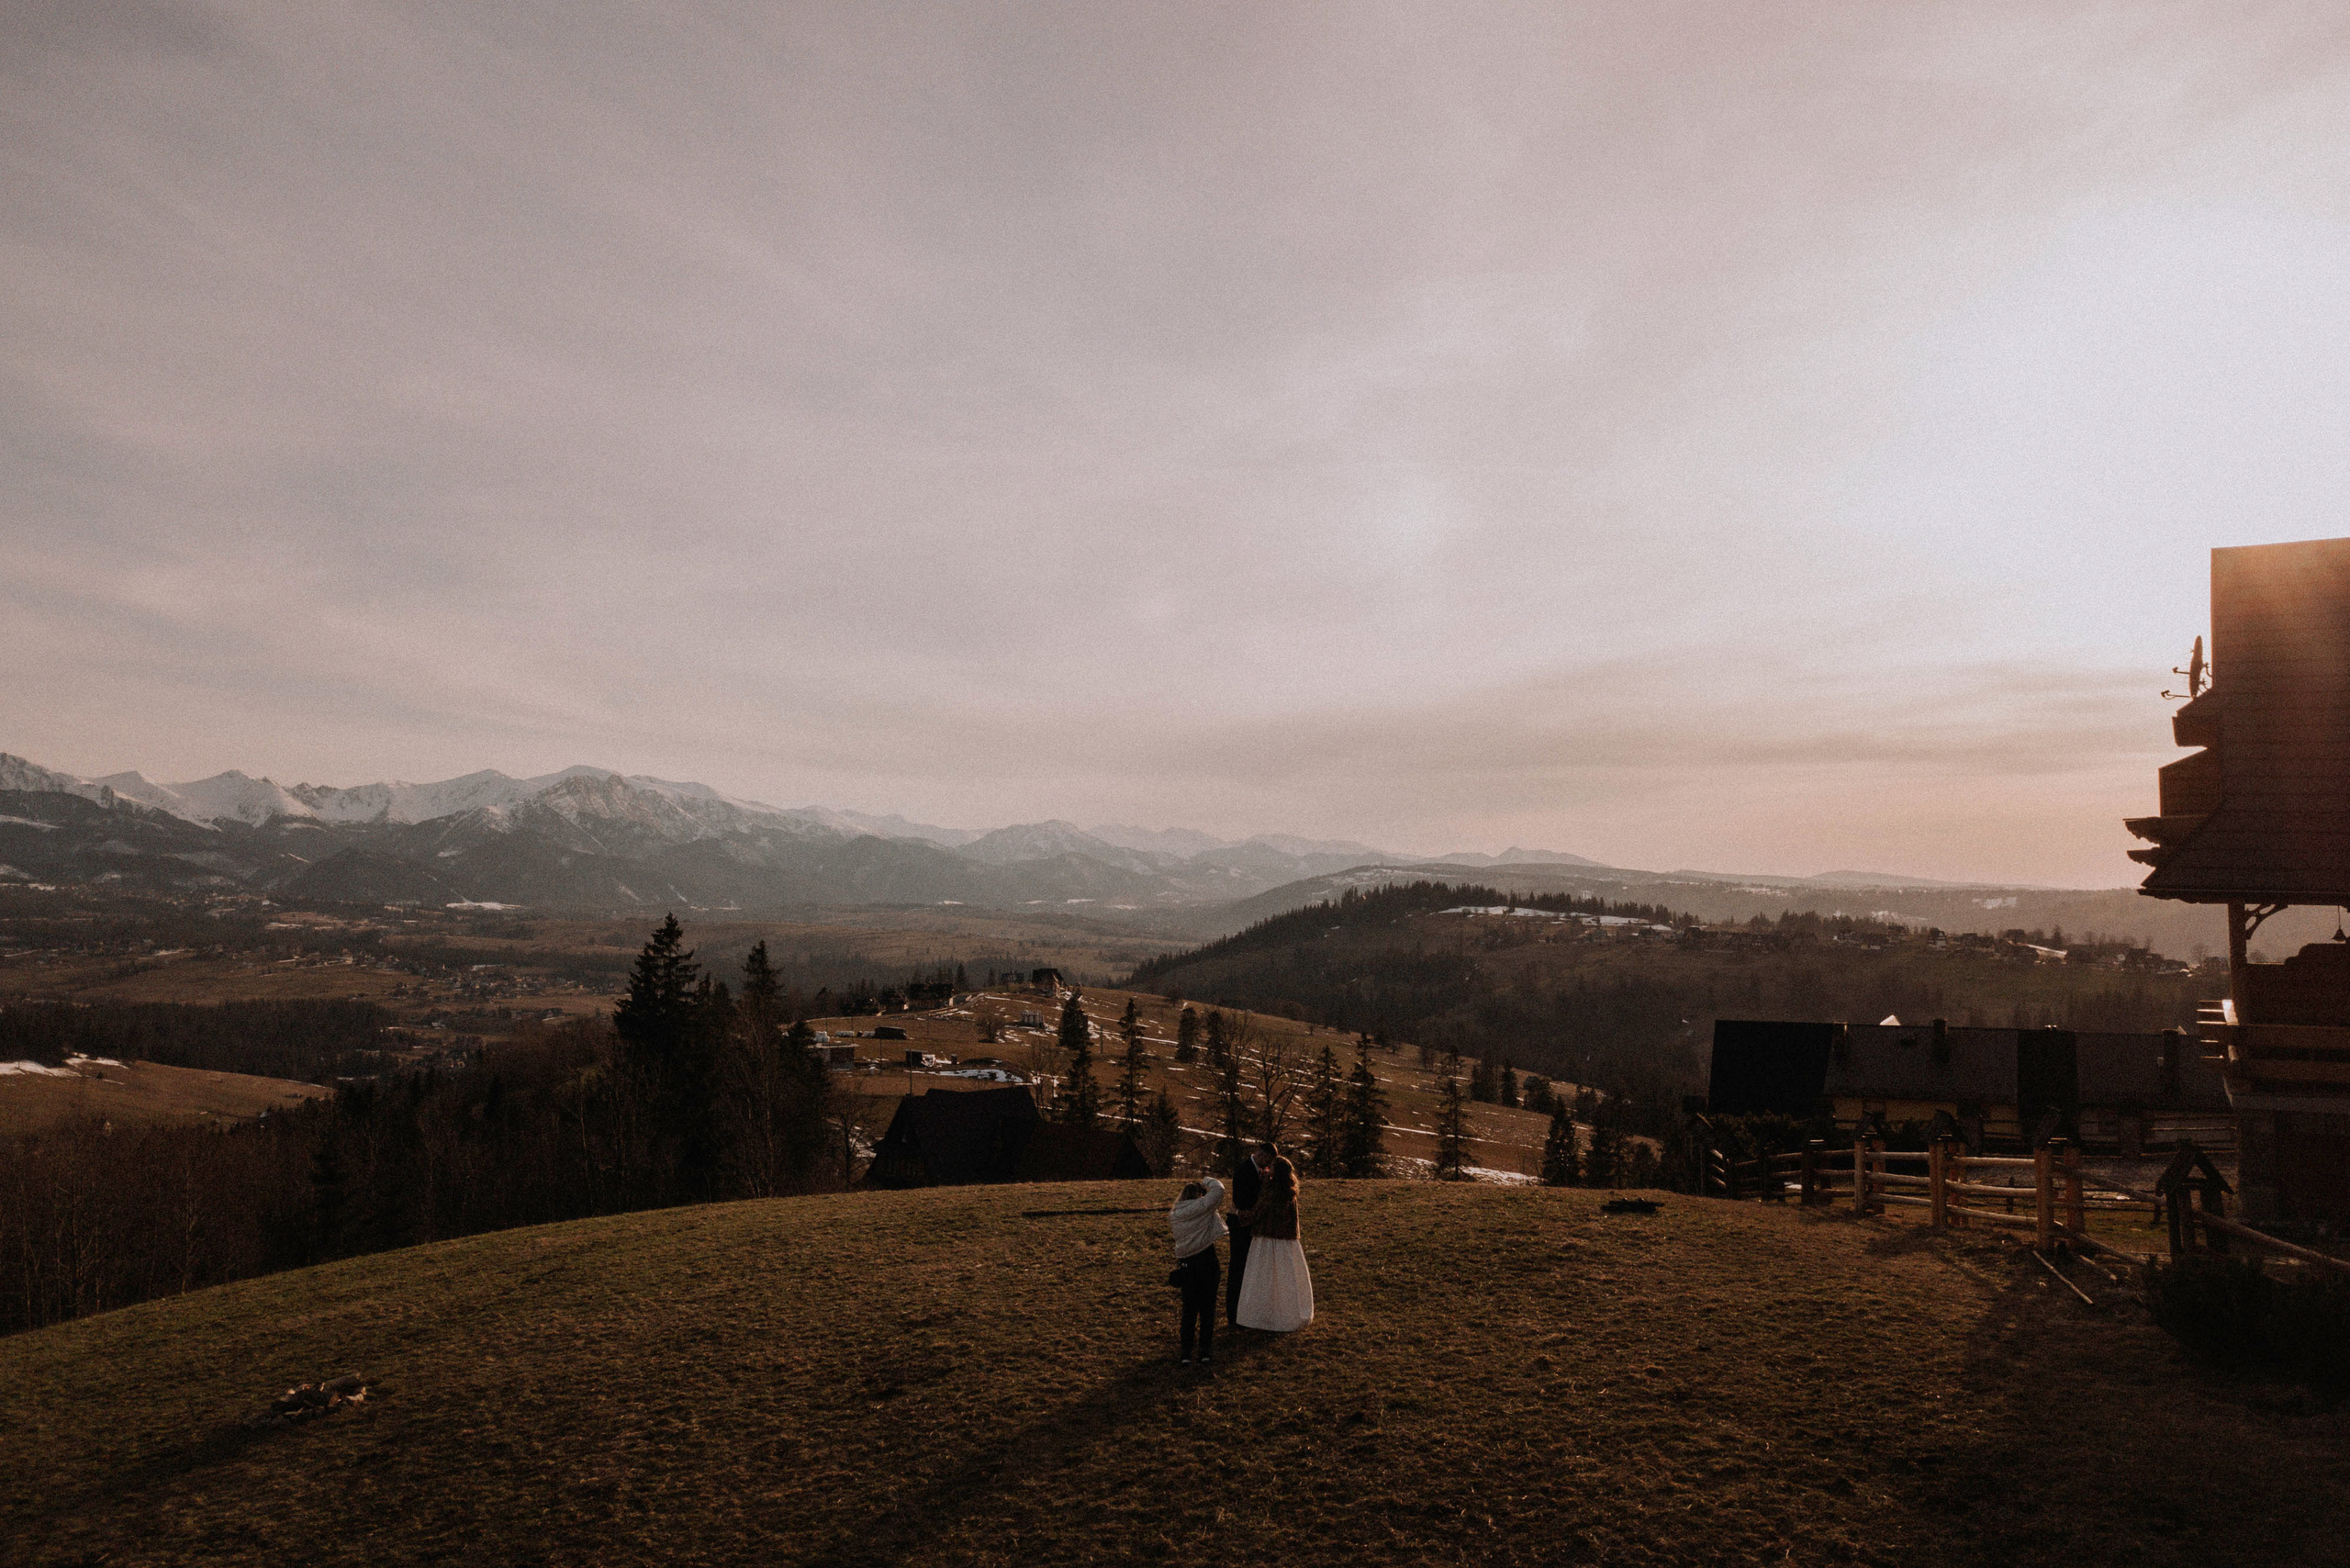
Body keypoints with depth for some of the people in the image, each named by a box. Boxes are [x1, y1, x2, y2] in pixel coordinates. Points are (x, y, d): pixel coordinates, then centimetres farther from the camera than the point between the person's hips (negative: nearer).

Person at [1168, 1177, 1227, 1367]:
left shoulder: (1176, 1214, 6)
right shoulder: (1202, 1206, -10)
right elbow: (1218, 1188, -6)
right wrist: (1207, 1181, 12)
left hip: (1185, 1264, 4)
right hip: (1206, 1261, -4)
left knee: (1189, 1310, 11)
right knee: (1207, 1310, 7)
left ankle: (1186, 1354, 8)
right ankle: (1206, 1354, 11)